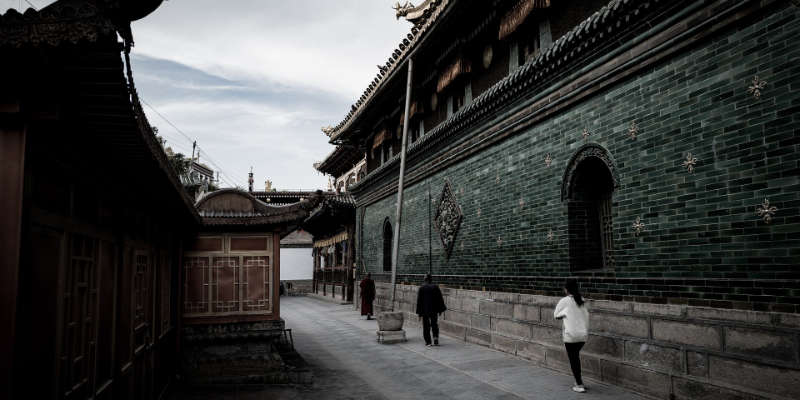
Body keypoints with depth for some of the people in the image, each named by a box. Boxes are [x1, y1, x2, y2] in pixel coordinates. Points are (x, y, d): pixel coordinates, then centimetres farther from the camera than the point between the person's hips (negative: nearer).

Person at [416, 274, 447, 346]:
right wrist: (440, 310, 8)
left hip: (424, 311, -1)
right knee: (434, 325, 16)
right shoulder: (435, 287, -4)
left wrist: (419, 312, 1)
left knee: (426, 326, 9)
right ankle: (435, 338, -2)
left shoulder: (421, 288, -7)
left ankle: (428, 342, 9)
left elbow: (419, 301, -6)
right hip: (434, 310, 1)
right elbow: (440, 299, -1)